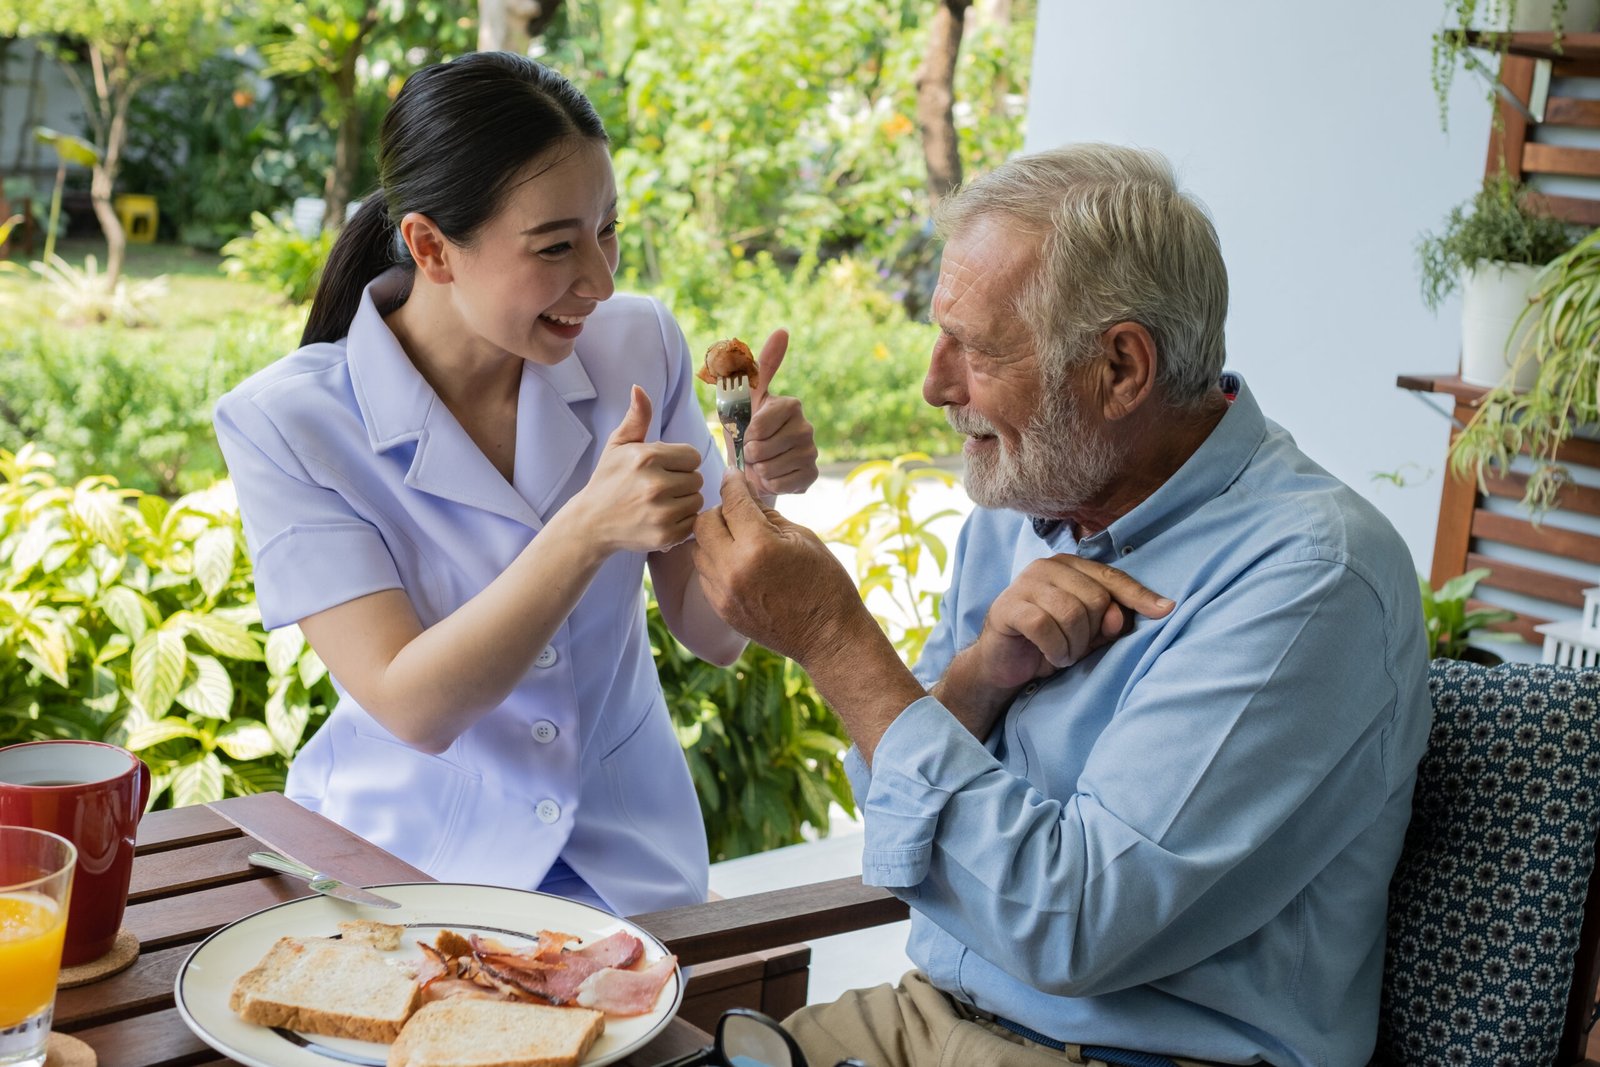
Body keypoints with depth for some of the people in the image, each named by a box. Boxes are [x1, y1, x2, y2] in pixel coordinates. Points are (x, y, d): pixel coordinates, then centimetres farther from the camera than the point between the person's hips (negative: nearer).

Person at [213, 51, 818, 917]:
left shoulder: (639, 348, -3)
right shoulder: (284, 424, -13)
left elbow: (713, 635, 0)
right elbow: (414, 708, -19)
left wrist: (752, 488, -18)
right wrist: (586, 530, -30)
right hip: (408, 861, -2)